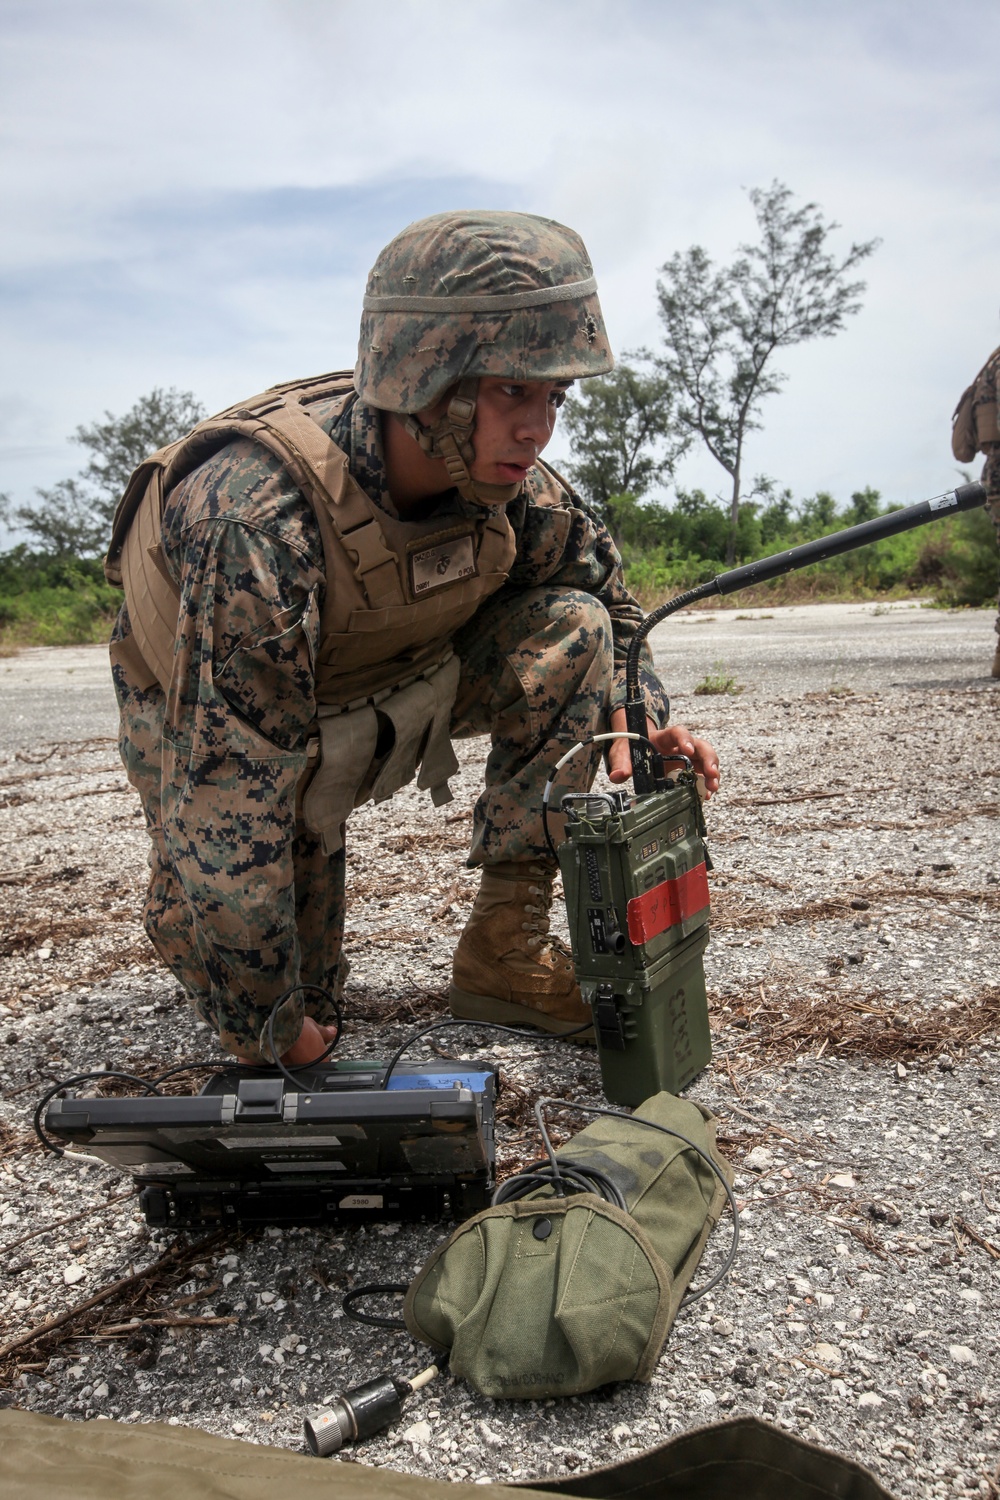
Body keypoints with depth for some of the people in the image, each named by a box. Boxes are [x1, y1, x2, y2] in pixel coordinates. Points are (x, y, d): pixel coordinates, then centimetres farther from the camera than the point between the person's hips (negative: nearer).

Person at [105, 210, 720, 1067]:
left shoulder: (507, 484, -19)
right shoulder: (259, 518, -39)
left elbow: (600, 584, 4)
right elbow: (229, 797, -36)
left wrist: (636, 718, -15)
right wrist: (267, 1021, -29)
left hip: (389, 688, 5)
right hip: (206, 727, -5)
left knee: (570, 630, -17)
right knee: (292, 1021, -9)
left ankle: (504, 950, -9)